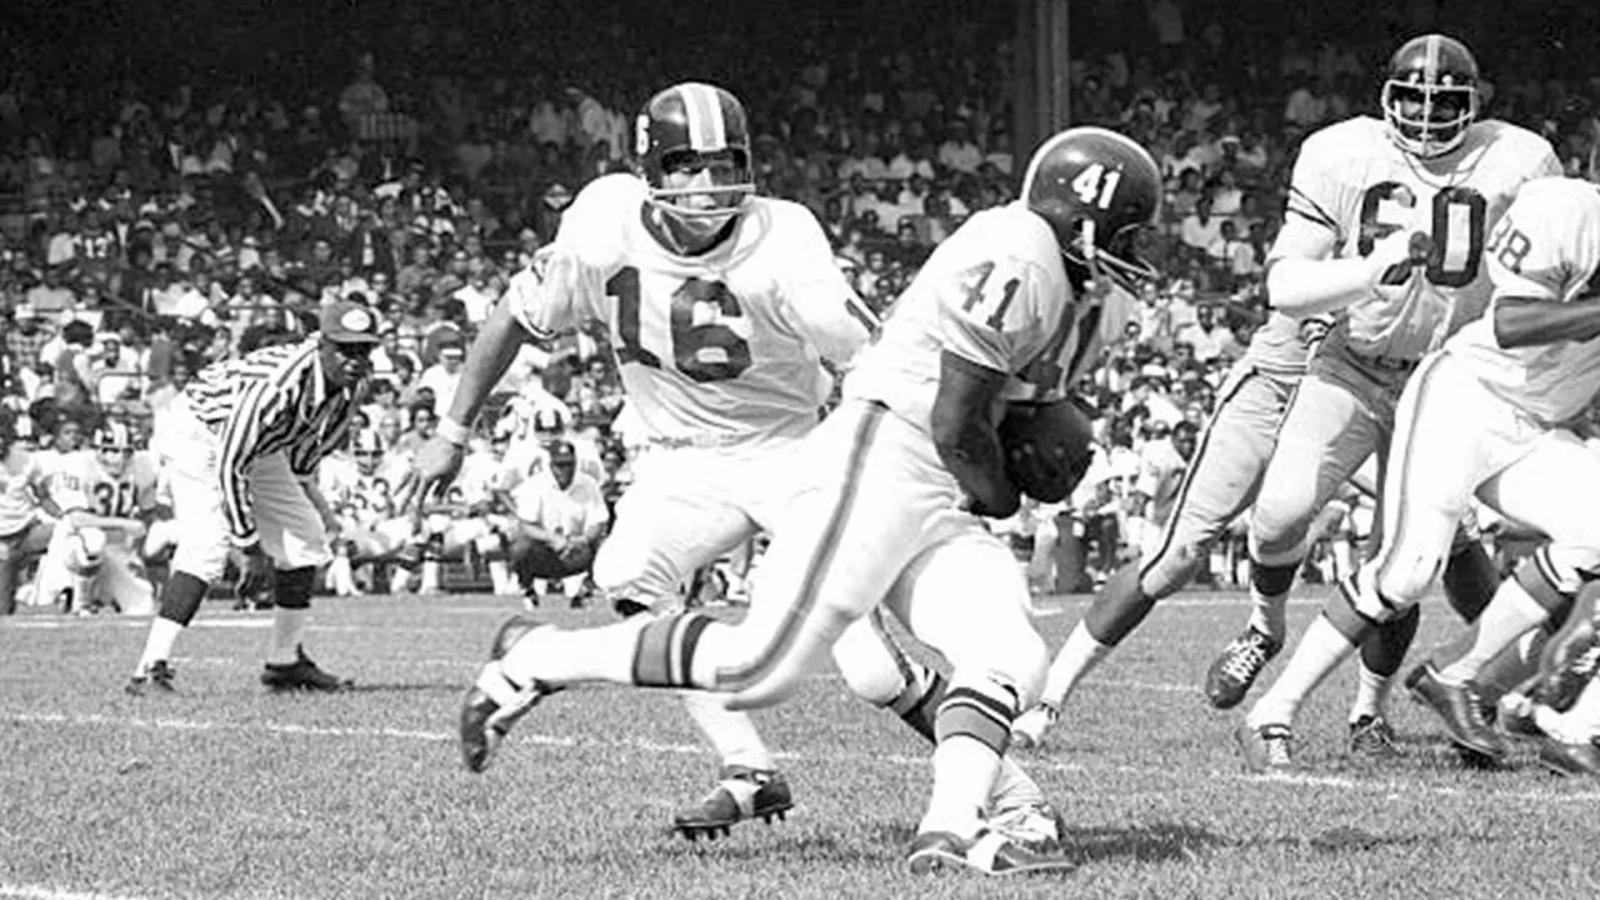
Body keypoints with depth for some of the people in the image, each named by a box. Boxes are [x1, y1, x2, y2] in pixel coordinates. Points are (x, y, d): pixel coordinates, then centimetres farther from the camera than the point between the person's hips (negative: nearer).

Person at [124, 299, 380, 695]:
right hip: (201, 432, -9)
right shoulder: (277, 385, -39)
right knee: (207, 546, -24)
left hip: (261, 445, 9)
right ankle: (152, 669, -28)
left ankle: (286, 662, 19)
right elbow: (230, 465, -34)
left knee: (307, 538, 6)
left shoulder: (352, 386, -15)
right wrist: (251, 549, -30)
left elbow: (308, 443, 7)